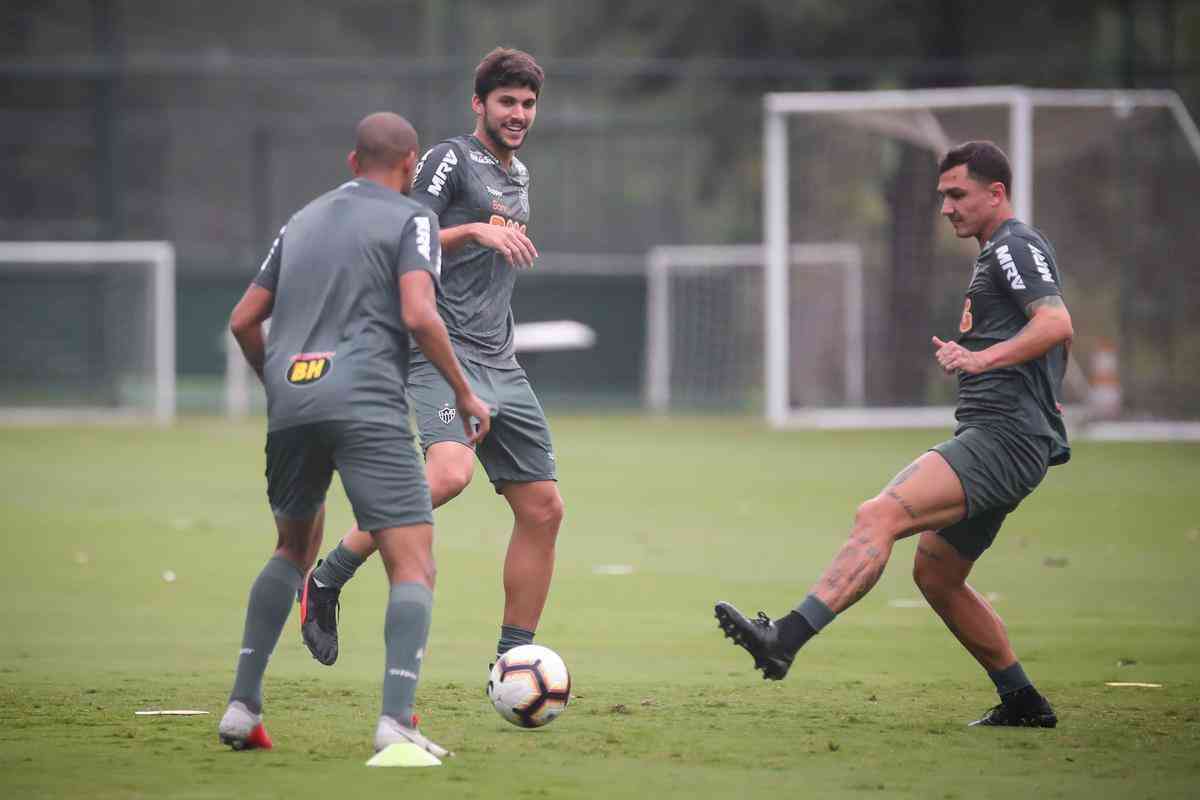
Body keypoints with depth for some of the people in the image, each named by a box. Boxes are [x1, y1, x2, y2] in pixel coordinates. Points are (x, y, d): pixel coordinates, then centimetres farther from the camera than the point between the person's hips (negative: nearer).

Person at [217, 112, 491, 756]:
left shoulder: (302, 221, 23)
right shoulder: (410, 218, 6)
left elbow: (243, 321, 23)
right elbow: (418, 315, -10)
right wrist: (464, 393, 1)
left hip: (289, 406, 6)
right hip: (367, 406, -6)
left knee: (295, 550, 26)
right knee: (413, 565, -6)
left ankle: (242, 705, 17)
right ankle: (396, 719, -24)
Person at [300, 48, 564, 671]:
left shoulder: (517, 175, 24)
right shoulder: (451, 159, -2)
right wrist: (476, 230, -20)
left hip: (499, 363, 9)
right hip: (442, 354, -9)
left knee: (543, 508, 3)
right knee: (449, 472, -32)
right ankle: (326, 581, -18)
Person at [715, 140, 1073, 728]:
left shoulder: (1016, 246, -6)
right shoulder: (997, 254, 25)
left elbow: (1057, 324, -24)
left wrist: (984, 358, -34)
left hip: (1003, 437, -11)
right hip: (997, 441, 11)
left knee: (879, 515, -25)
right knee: (935, 576, 16)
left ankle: (784, 641, -39)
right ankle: (1022, 702, 23)